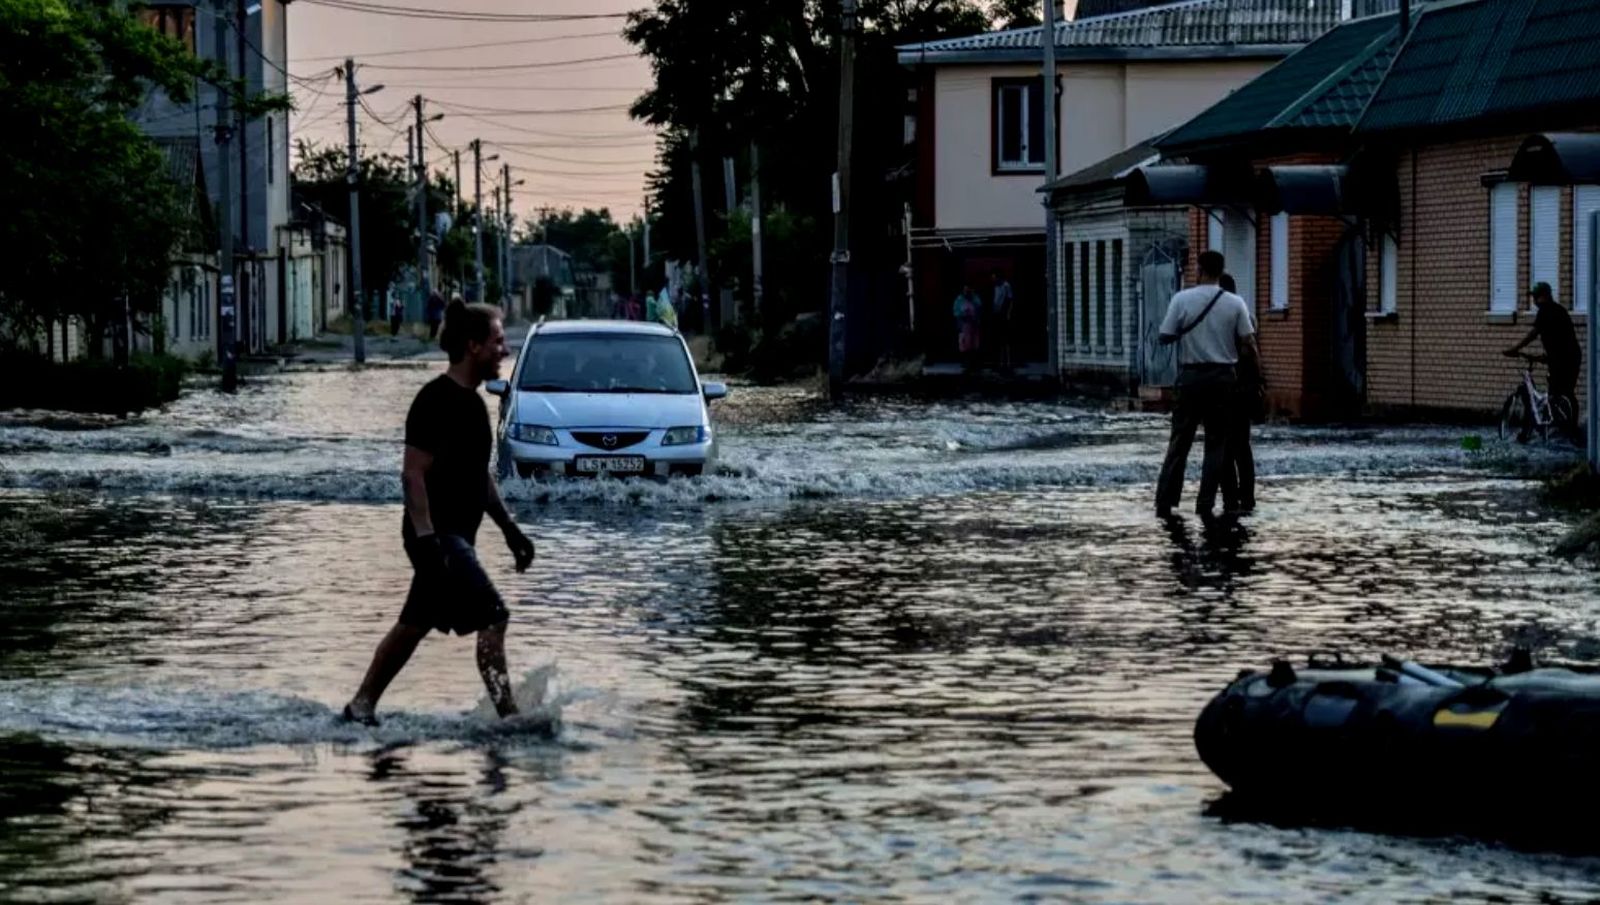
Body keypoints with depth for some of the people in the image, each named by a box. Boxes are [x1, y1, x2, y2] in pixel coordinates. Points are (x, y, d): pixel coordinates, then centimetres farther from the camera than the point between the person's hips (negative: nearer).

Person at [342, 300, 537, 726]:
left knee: (414, 625, 15)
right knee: (493, 617, -15)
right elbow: (414, 474, -20)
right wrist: (427, 539, -26)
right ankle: (508, 717, -15)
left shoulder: (471, 401, 14)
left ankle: (361, 705, 25)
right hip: (438, 535, -10)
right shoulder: (437, 400, -16)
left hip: (457, 535, 10)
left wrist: (509, 527, 20)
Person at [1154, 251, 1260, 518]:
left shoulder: (1181, 299, -6)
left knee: (1180, 441, 6)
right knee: (1216, 443, 7)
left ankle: (1165, 502, 3)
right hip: (1223, 376, 0)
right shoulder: (1235, 303, -3)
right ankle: (1205, 503, 3)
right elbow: (1248, 343, -3)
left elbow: (1165, 337, -4)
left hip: (1191, 375, 0)